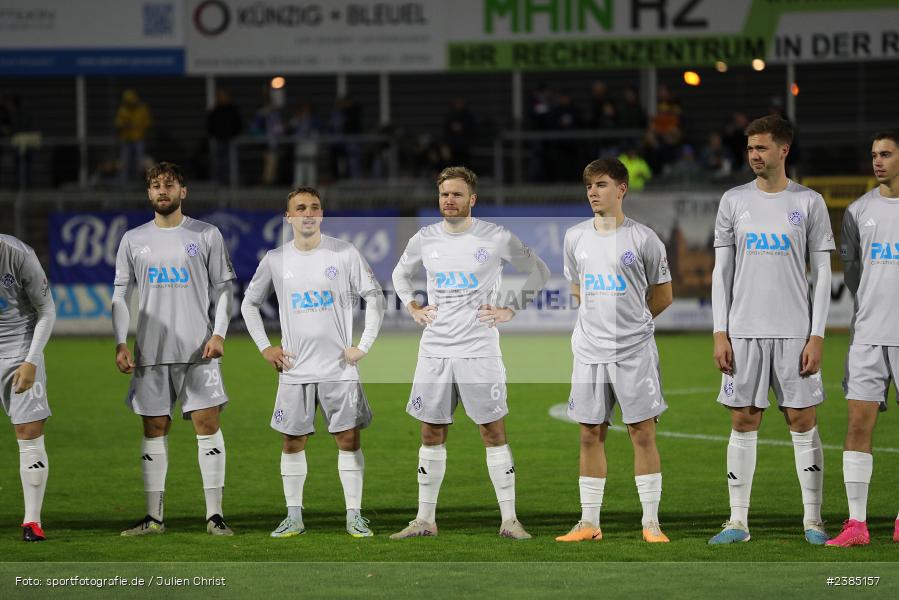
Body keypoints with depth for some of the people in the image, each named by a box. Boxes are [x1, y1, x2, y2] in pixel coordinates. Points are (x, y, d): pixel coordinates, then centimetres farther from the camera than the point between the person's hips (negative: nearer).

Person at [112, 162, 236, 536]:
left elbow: (223, 289, 5)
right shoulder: (133, 240, 9)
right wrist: (120, 344, -1)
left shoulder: (207, 236, 4)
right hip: (150, 352, 2)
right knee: (154, 431, 4)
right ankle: (153, 517, 8)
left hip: (197, 351, -2)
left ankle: (214, 515, -5)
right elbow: (121, 296, 10)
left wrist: (219, 334, -8)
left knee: (207, 425, -8)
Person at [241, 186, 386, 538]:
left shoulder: (345, 254, -3)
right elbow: (249, 303, 15)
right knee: (293, 442, 3)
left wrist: (364, 345, -4)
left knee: (349, 439, -3)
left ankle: (354, 516, 3)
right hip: (295, 368, 2)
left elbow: (375, 298, 3)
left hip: (339, 366, -2)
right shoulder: (276, 260, 3)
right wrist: (264, 347, 5)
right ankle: (294, 517, 10)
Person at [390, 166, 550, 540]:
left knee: (493, 432, -3)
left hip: (479, 351, -3)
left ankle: (509, 519, 1)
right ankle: (425, 520, 12)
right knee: (432, 435, 6)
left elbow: (538, 272, 7)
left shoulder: (496, 238, -4)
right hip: (434, 350, 3)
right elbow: (400, 274, 26)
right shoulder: (424, 240, 6)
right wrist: (413, 308, 12)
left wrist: (510, 309, 0)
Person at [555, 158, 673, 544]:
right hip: (589, 350, 4)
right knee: (591, 435, 6)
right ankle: (589, 523, 11)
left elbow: (663, 295, 6)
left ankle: (651, 523, 2)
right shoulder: (575, 237, 8)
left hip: (634, 350, -4)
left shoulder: (642, 238, -4)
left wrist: (631, 320, 10)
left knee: (642, 432, -2)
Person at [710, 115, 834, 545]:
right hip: (744, 331, 2)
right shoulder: (734, 201, 7)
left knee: (802, 421, 0)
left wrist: (817, 336, -6)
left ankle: (813, 521, 5)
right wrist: (720, 333, 0)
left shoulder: (809, 203, 2)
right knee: (744, 422, 2)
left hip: (795, 332, -2)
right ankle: (738, 521, 6)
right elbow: (722, 271, 8)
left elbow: (822, 273, 2)